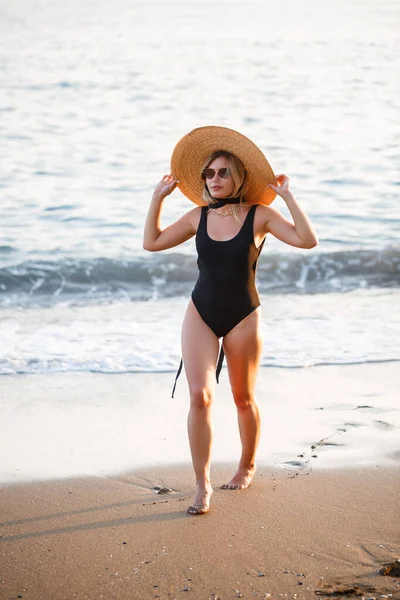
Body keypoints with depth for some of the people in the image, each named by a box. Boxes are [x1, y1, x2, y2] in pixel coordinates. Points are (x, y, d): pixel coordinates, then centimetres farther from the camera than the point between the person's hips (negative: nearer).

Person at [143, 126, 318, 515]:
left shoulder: (260, 216, -8)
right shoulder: (199, 217, 2)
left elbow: (307, 240, -20)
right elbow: (152, 242, 10)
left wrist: (287, 197, -22)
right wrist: (158, 197, 6)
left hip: (242, 318, -2)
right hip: (201, 314, 2)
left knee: (243, 399, 12)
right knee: (199, 395, -12)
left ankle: (247, 467, 36)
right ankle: (202, 486, -7)